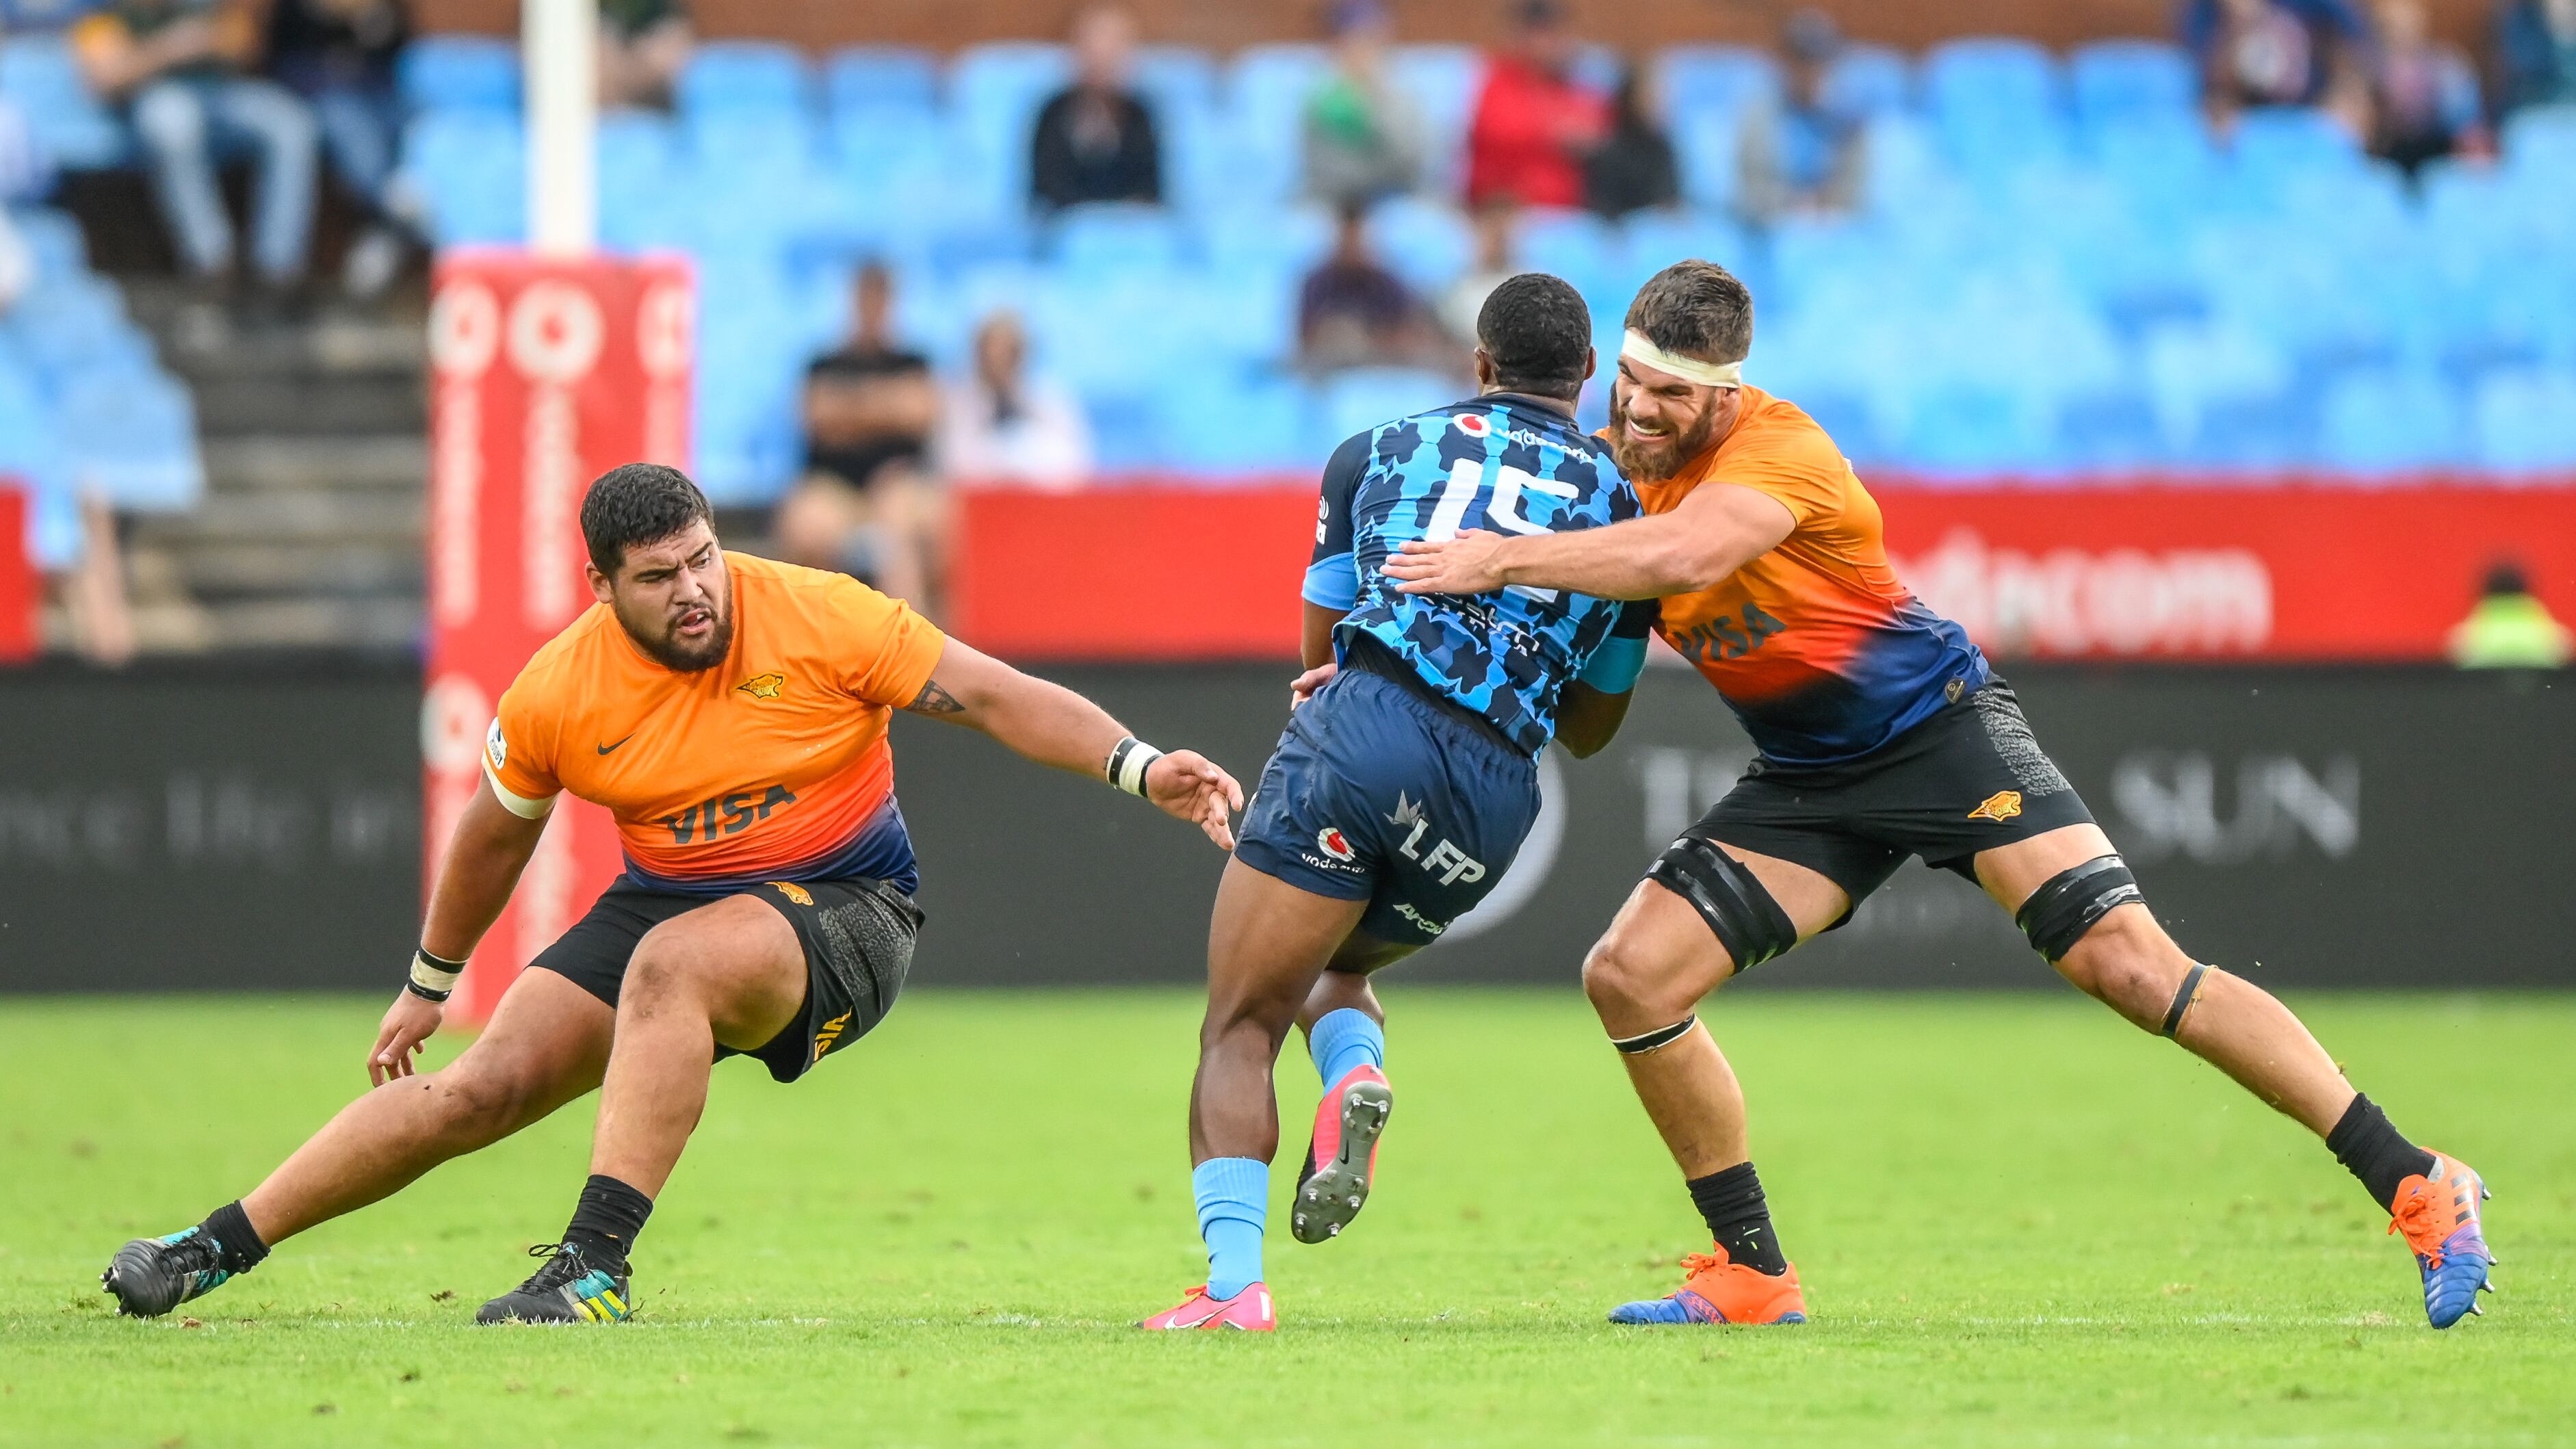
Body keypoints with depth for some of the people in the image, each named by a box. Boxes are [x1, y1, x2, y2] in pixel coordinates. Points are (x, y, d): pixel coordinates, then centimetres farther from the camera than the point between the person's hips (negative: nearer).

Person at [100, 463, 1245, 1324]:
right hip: (667, 899, 3)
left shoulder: (817, 618, -18)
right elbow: (493, 835, 11)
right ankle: (216, 1249, 6)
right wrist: (429, 984, 22)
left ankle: (596, 1266, -36)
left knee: (669, 964, -36)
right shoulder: (557, 693, -9)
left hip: (840, 910, -3)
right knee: (479, 1087, -8)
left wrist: (1140, 767, -24)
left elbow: (995, 698, -13)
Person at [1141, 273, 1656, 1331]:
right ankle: (1354, 1076, -6)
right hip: (1493, 799, 3)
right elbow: (1592, 727, 27)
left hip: (1359, 733, -3)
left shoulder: (1377, 453, 18)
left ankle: (1233, 1281, -19)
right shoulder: (1621, 511, 20)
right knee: (1335, 966, 29)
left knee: (1239, 1032, 1)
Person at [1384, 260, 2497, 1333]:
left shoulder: (1776, 447, -23)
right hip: (1807, 780, 7)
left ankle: (2417, 1187, -15)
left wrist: (1501, 560, -42)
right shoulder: (1621, 457, -1)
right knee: (1628, 975, -8)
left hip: (1941, 729, -7)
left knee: (2128, 965, -19)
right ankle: (1751, 1273, 5)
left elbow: (1684, 555, -43)